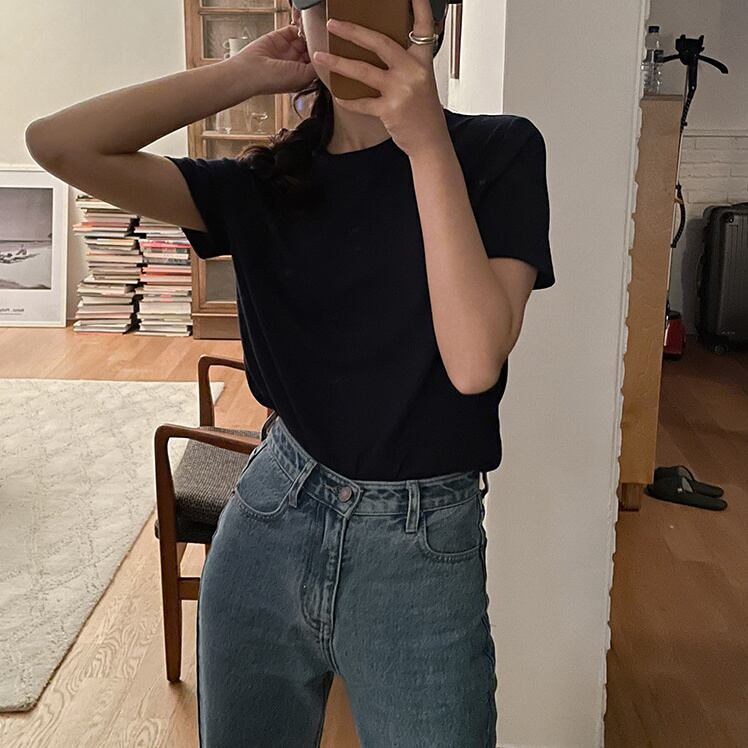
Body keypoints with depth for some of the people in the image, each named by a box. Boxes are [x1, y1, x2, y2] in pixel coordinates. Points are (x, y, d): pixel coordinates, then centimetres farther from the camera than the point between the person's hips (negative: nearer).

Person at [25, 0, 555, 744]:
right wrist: (248, 72, -8)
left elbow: (474, 361, -22)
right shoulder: (267, 180, 0)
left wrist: (428, 143, -23)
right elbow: (57, 144, -10)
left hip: (420, 548, -3)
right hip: (266, 523, 3)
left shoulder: (497, 152, -7)